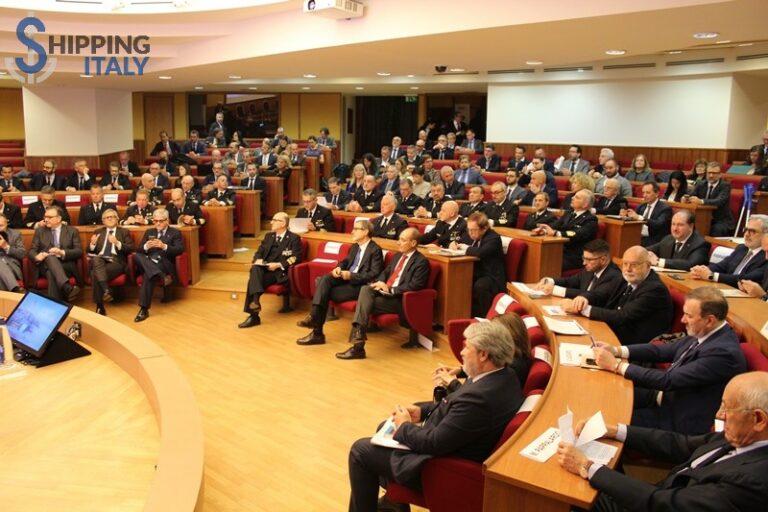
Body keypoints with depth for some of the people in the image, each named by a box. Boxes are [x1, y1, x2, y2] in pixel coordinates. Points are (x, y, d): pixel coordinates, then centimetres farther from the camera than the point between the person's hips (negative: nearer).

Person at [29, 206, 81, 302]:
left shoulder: (72, 231, 12)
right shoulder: (40, 231, 18)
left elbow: (79, 251, 1)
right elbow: (32, 251, 11)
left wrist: (62, 253, -18)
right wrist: (37, 256, -15)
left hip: (67, 265, 0)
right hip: (45, 265, 0)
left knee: (51, 273, -36)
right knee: (50, 257, -36)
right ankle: (68, 288, -58)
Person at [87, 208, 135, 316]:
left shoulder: (124, 232, 17)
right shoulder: (98, 232, 25)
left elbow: (130, 249, 3)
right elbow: (90, 251, 18)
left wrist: (117, 243, -13)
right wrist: (92, 244, -5)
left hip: (116, 262, -2)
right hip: (99, 260, 2)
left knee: (96, 274, -32)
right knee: (96, 259, -37)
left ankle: (100, 306, -30)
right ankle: (107, 290, -45)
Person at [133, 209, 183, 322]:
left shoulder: (175, 233, 11)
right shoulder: (149, 232, 23)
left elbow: (180, 250, -6)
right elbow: (138, 250, 12)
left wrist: (164, 246, -22)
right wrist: (146, 247, -12)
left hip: (165, 265, -4)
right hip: (148, 264, 4)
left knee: (148, 275, -36)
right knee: (136, 256, -31)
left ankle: (144, 309, -36)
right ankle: (162, 277, -43)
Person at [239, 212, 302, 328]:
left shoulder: (294, 238, 3)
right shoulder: (269, 236, 23)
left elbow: (296, 258, -8)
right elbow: (259, 251, 20)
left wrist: (278, 265, -17)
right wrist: (258, 260, -4)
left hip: (280, 272, -5)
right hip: (264, 269, 5)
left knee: (253, 279, -30)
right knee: (255, 268, -31)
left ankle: (254, 315, -33)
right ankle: (255, 300, -43)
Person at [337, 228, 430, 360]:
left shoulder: (421, 262, -6)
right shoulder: (397, 256, 21)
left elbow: (414, 286, -17)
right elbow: (385, 272, 24)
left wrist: (390, 289, -18)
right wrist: (380, 282, -1)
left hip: (399, 299, -7)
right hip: (384, 292, 7)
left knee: (365, 303, -26)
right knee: (365, 289, -25)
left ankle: (358, 344, -28)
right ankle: (358, 331, -39)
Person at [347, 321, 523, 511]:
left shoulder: (479, 397, -35)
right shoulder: (504, 378, -5)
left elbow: (435, 443, -27)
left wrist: (404, 427, -9)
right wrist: (422, 410, 1)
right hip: (449, 445, 10)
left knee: (360, 450, 2)